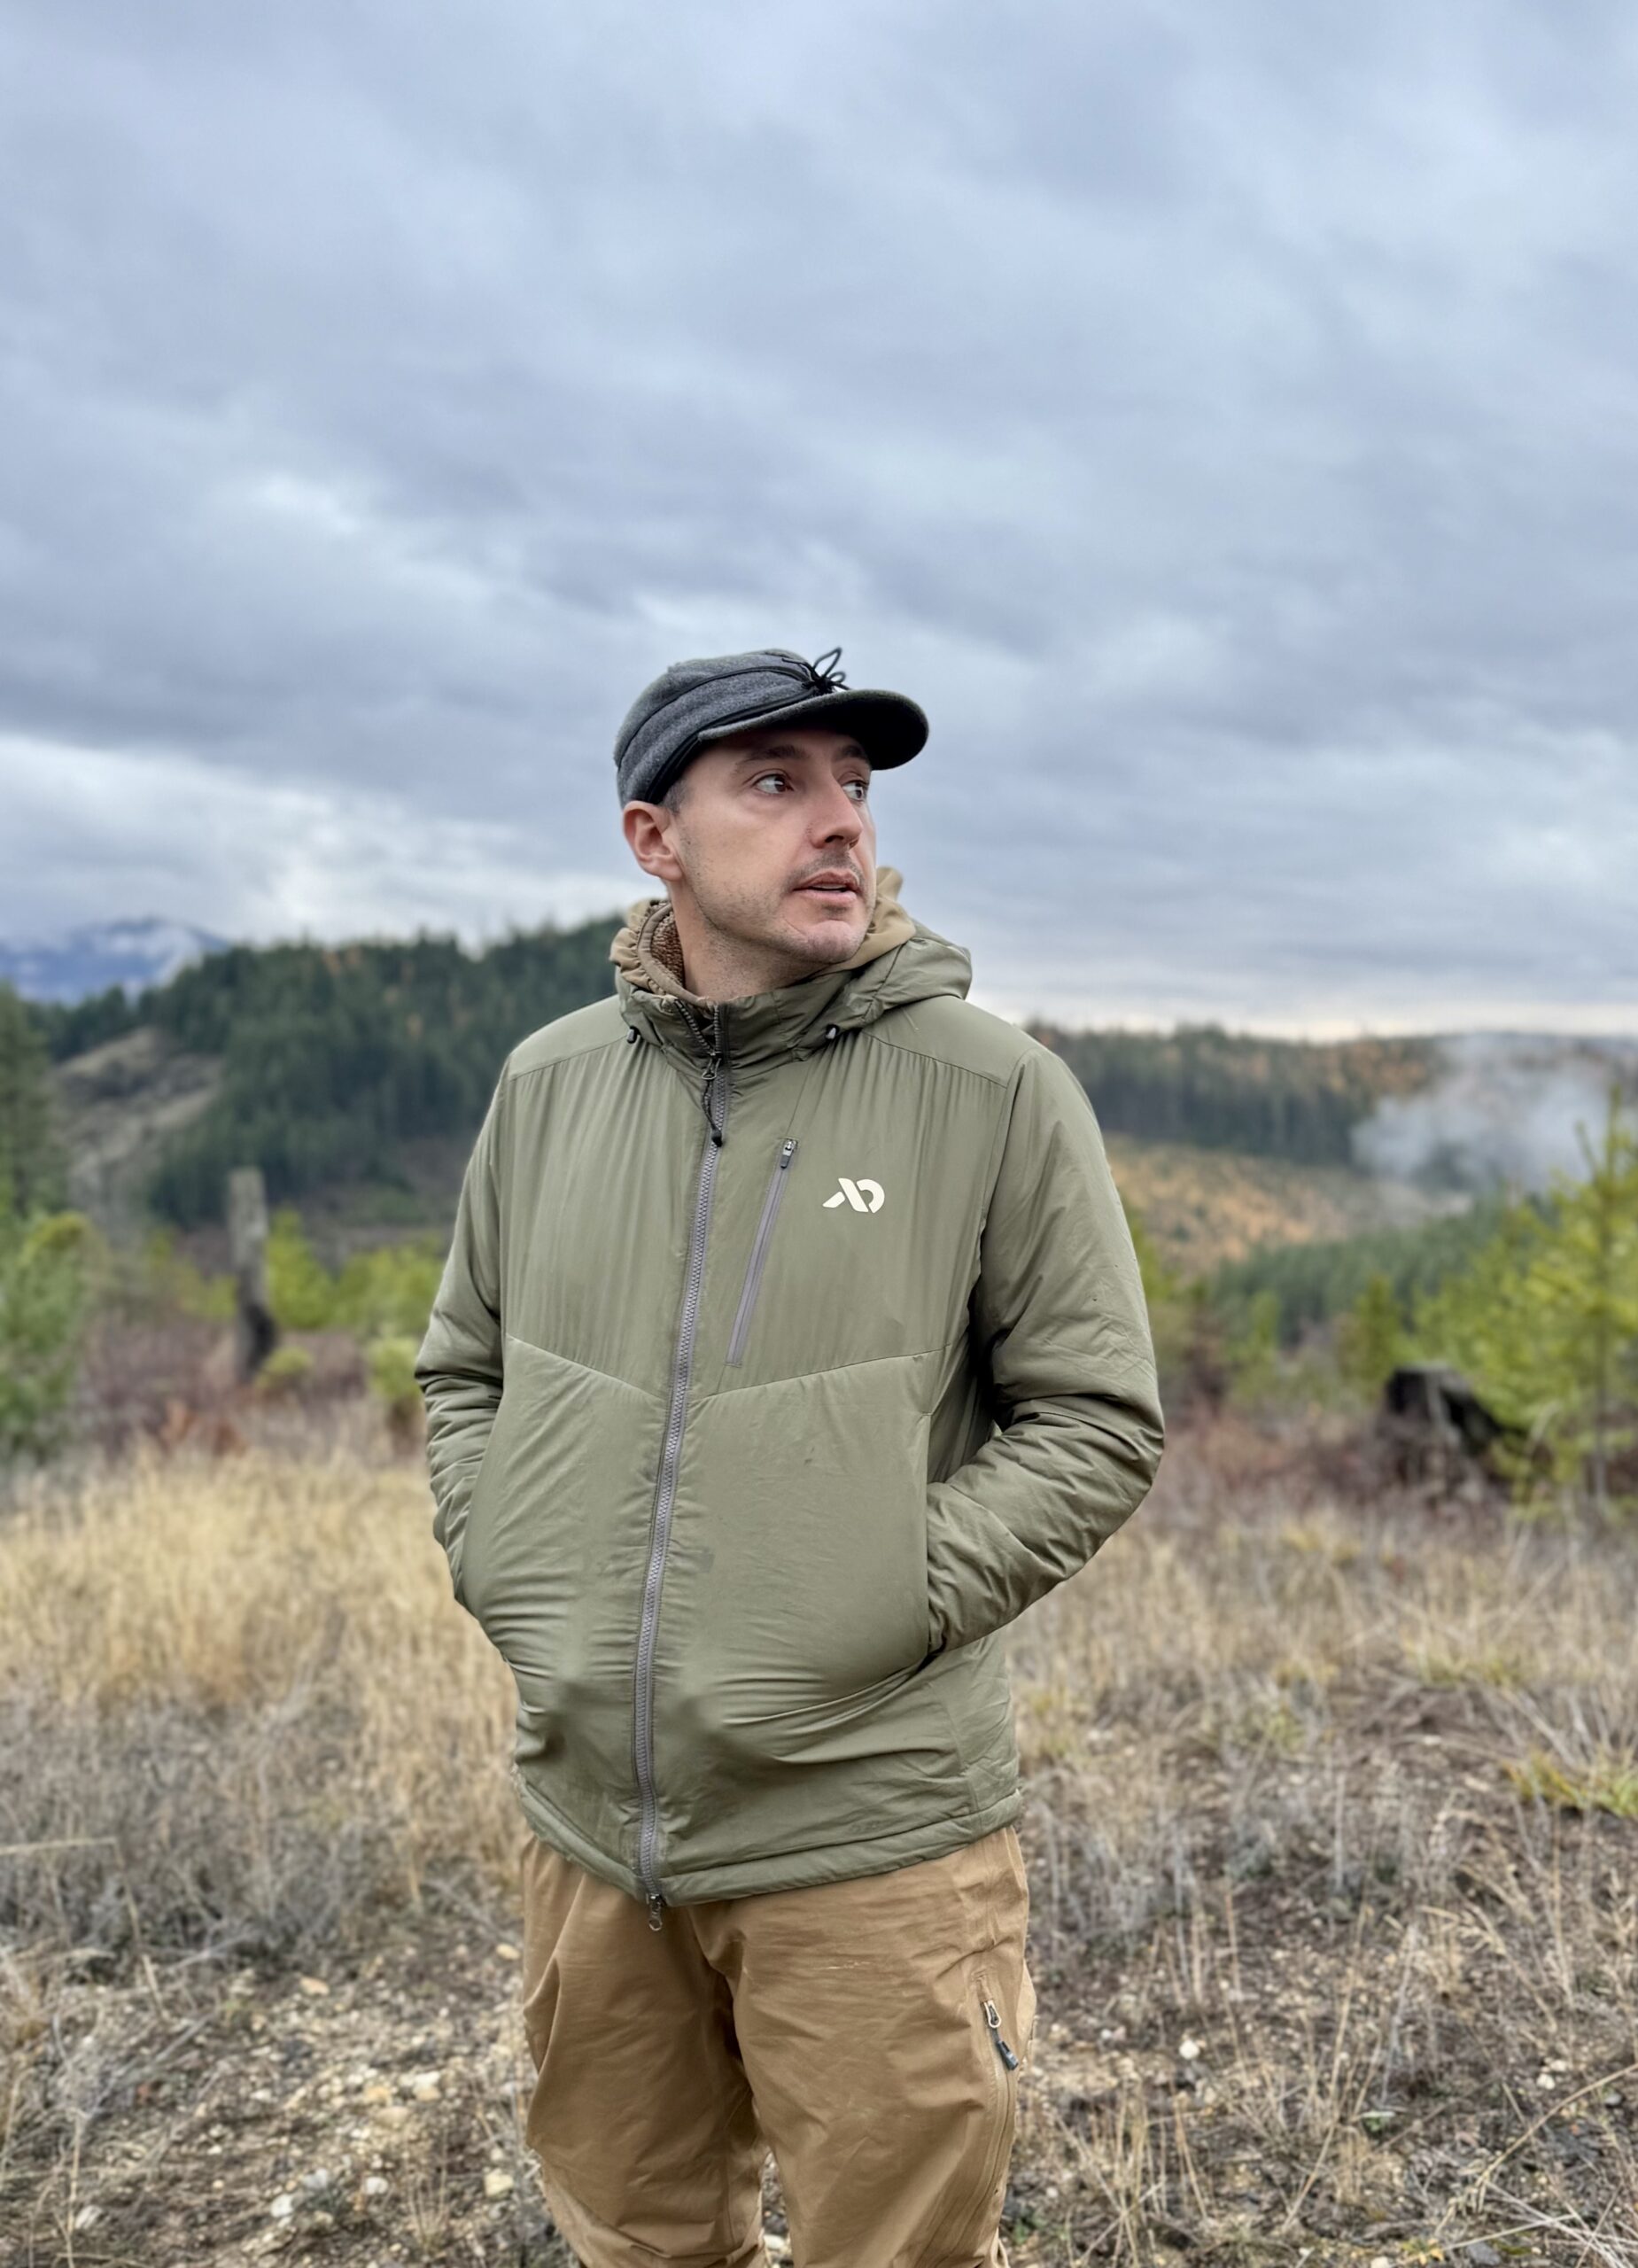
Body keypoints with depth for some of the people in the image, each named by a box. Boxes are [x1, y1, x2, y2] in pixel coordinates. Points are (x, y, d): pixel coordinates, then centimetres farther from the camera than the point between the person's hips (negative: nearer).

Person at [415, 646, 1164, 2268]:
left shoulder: (995, 1091, -8)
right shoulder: (550, 1082, 3)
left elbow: (1097, 1419, -6)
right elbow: (464, 1368, 14)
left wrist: (889, 1609, -14)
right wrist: (510, 1583, 1)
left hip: (870, 1837, -3)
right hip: (588, 1821, 4)